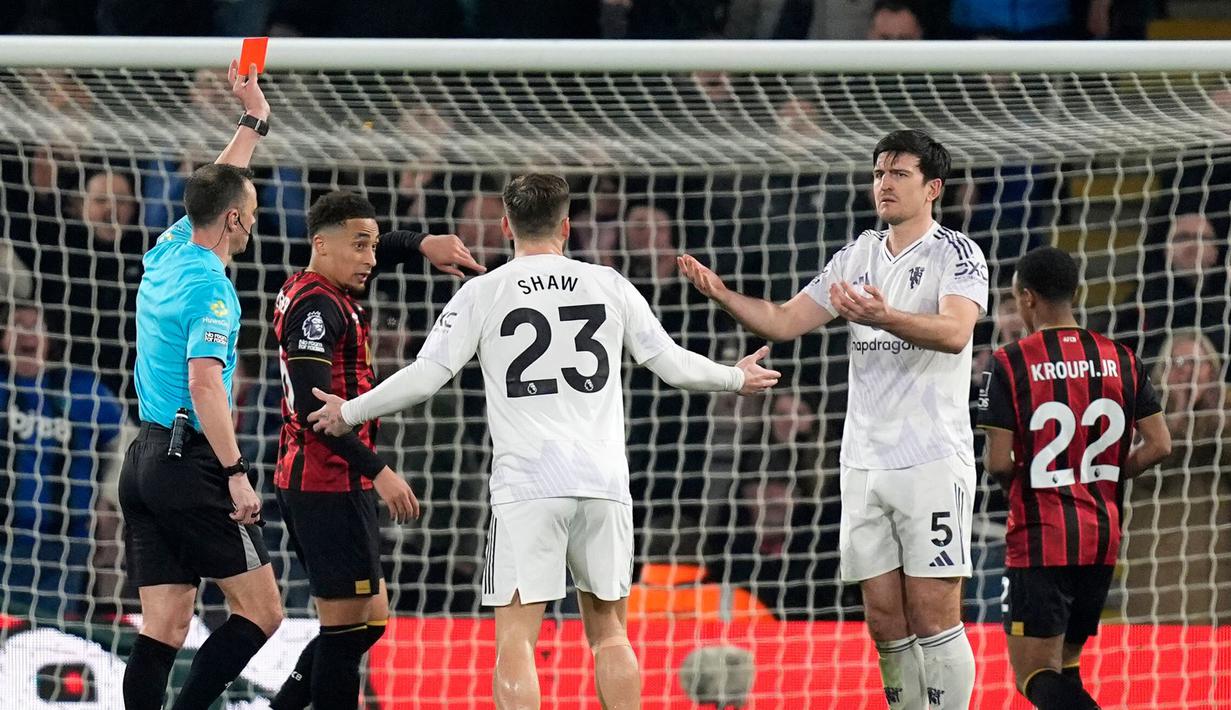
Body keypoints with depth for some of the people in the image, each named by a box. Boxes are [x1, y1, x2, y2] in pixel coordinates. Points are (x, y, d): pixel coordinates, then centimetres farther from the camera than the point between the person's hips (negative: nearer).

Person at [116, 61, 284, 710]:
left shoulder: (167, 254, 11)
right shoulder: (209, 286, -13)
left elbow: (215, 191, 31)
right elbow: (204, 383, -23)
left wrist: (253, 120, 39)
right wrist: (236, 474, -23)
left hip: (144, 459, 8)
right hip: (191, 462, -8)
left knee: (164, 626, 3)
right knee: (261, 609, -3)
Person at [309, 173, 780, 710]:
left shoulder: (483, 293, 2)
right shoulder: (608, 285, 10)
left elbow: (425, 376, -2)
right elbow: (673, 364, 15)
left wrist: (350, 413, 13)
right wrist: (737, 379, 34)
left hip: (526, 484, -3)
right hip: (603, 480, 3)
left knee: (516, 639, -4)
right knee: (608, 631, 15)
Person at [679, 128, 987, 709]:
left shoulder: (957, 255, -5)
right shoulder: (856, 258, 15)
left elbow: (954, 332, -23)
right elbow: (784, 322, 14)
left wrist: (884, 318, -40)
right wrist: (722, 295, -3)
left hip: (934, 460, -6)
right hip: (864, 461, 6)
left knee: (933, 617, -9)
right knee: (885, 622, 6)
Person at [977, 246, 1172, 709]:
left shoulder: (1011, 363, -9)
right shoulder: (1120, 359, 5)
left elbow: (998, 463, -11)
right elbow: (1159, 445, 3)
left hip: (1039, 539, -5)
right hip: (1102, 537, 5)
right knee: (1064, 666, 20)